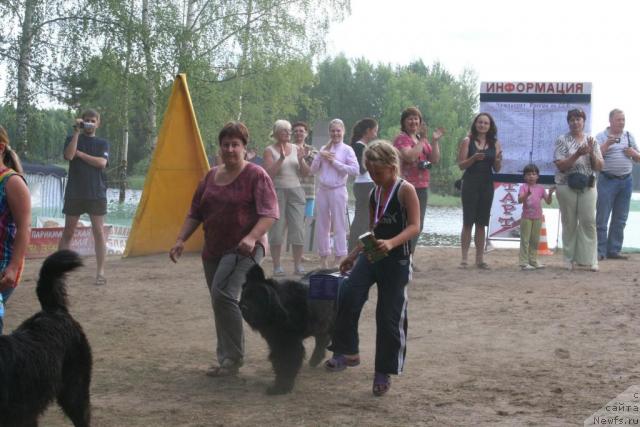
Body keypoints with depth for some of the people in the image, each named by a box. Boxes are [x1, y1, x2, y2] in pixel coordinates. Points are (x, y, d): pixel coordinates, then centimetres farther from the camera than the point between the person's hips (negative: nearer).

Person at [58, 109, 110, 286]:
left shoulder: (103, 143, 9)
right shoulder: (73, 139, 9)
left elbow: (102, 162, -9)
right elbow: (69, 155, -12)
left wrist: (79, 153, -7)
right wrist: (77, 132, -12)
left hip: (96, 194, 0)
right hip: (74, 193, 0)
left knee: (99, 232, -4)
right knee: (68, 232, 4)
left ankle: (100, 273, -1)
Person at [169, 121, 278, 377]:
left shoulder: (256, 175, -5)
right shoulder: (211, 176, 14)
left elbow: (270, 214, -13)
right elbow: (195, 213, 17)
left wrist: (252, 237, -28)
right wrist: (181, 240, 5)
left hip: (244, 249, -7)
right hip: (213, 250, 7)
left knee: (223, 294, -22)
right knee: (220, 304, 10)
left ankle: (232, 358, -13)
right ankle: (226, 359, 20)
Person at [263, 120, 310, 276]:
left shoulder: (296, 149, 11)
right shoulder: (269, 150, 0)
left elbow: (306, 173, 9)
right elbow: (269, 174, -10)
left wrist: (301, 160, -9)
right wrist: (281, 159, -19)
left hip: (296, 191, 3)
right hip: (277, 192, -3)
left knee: (298, 228, -1)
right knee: (277, 229, -4)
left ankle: (298, 265, 5)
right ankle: (277, 266, 2)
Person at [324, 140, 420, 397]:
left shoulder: (405, 190, -10)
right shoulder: (374, 194, 10)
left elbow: (414, 226, -20)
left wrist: (391, 243, -36)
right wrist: (354, 255, 19)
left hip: (396, 261, -5)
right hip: (371, 256, 5)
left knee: (389, 317, 0)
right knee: (348, 296, -18)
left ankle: (384, 373, 14)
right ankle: (347, 352, -6)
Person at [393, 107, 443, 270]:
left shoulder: (422, 139, 17)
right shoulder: (402, 139, -8)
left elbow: (435, 160, 11)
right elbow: (410, 156, -25)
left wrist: (434, 141, -1)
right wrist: (423, 140, -17)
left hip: (422, 187, 8)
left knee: (418, 225, 12)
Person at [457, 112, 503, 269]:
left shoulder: (495, 143, 7)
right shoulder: (468, 141, 0)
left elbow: (497, 169, 8)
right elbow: (461, 165, -3)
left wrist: (498, 160, -13)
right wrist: (474, 158, -20)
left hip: (487, 185, 3)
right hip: (470, 184, -3)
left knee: (481, 223, 7)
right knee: (468, 222, -2)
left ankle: (480, 258, 12)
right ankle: (464, 258, 1)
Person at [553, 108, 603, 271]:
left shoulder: (591, 141, 9)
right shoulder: (562, 140, 1)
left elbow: (599, 167, 7)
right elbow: (561, 166, -8)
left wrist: (591, 153, -10)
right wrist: (577, 154, -19)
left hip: (588, 186, 2)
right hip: (567, 186, -2)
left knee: (589, 222, -5)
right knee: (569, 223, 2)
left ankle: (589, 259, -1)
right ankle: (570, 259, 8)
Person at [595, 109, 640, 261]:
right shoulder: (601, 137, 0)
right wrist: (607, 144, -22)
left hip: (626, 181, 5)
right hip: (607, 180, -5)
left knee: (620, 219, 7)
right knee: (602, 218, -5)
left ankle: (614, 250, 13)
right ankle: (600, 251, -1)